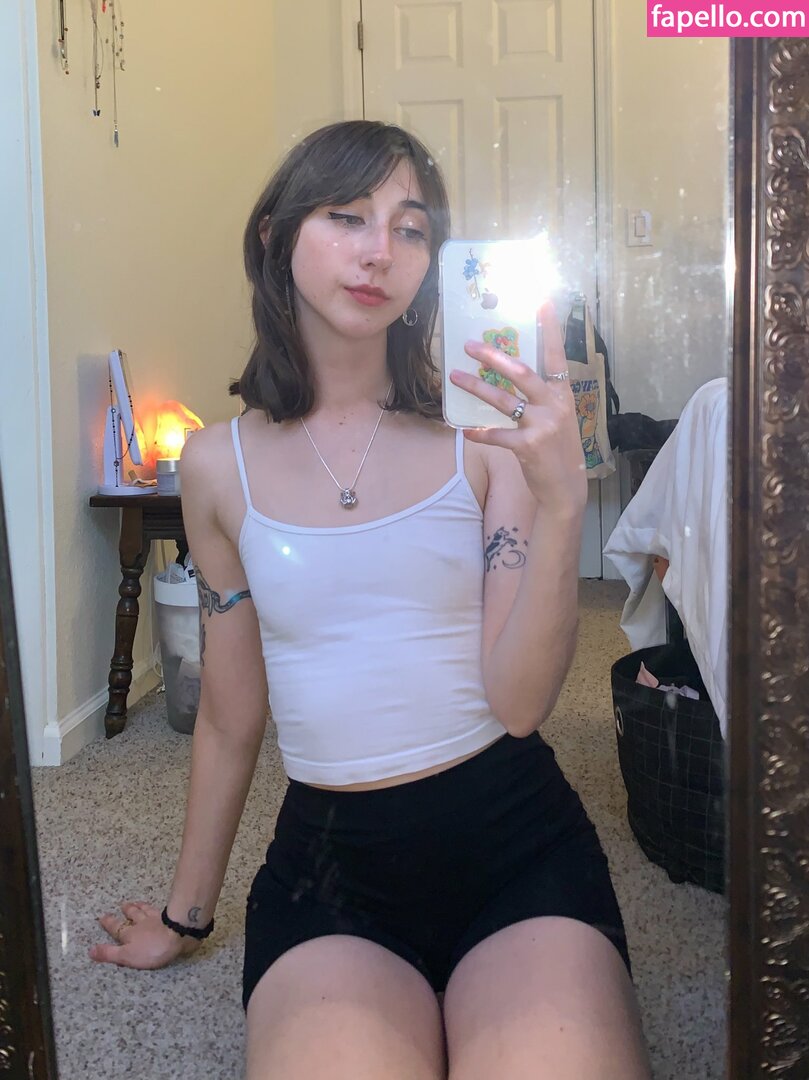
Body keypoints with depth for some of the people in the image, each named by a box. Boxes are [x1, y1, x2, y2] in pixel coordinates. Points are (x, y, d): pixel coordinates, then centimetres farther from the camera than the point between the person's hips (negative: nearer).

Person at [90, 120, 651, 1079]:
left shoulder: (483, 430, -1)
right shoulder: (221, 464, 4)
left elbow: (518, 701, -8)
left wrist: (560, 501, -22)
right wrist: (187, 913, 24)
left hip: (516, 845, 1)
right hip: (327, 864, 0)